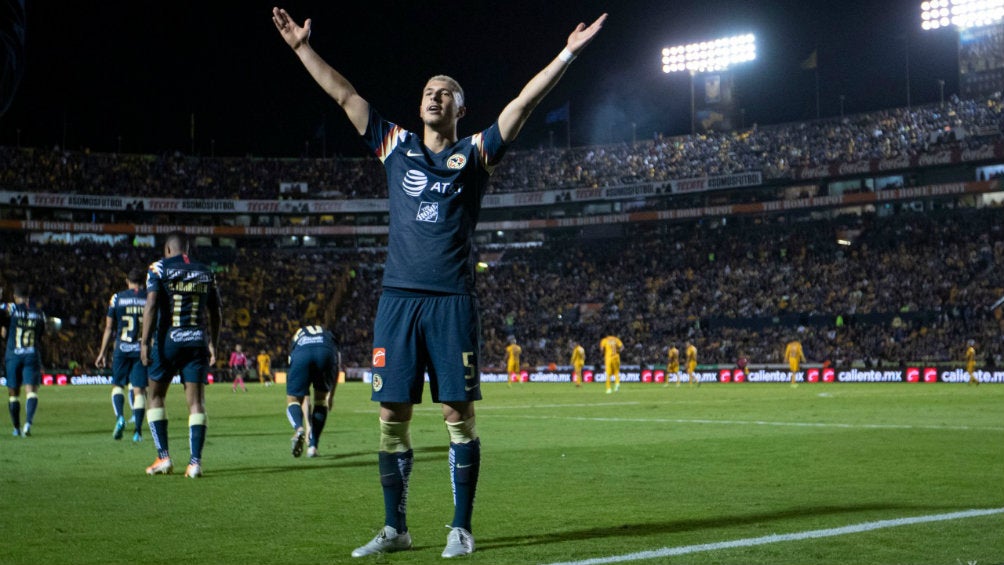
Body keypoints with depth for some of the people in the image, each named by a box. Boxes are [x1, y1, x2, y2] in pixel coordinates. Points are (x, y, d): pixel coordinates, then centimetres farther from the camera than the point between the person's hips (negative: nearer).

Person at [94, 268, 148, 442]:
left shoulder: (117, 298, 3)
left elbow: (109, 328, 6)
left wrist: (102, 353, 12)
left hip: (122, 349, 0)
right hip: (143, 348, 0)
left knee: (117, 385, 13)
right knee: (139, 389, 3)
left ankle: (120, 417, -11)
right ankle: (137, 430, -1)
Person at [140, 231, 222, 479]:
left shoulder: (159, 268, 0)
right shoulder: (206, 272, 13)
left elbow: (151, 305, -12)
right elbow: (215, 313, 16)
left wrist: (145, 342, -13)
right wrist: (213, 344, 24)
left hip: (167, 340, -3)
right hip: (197, 340, 3)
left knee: (156, 396, 12)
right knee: (196, 401, 1)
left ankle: (164, 457, 5)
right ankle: (195, 461, -7)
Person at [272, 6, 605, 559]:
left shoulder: (474, 153, 9)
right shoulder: (396, 146, 15)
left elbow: (523, 102, 2)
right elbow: (345, 95, 16)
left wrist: (567, 53, -4)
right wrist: (303, 48, 14)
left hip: (452, 299, -2)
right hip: (398, 297, 2)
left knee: (458, 413, -2)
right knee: (392, 415, 3)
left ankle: (461, 527, 7)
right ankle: (395, 528, 13)